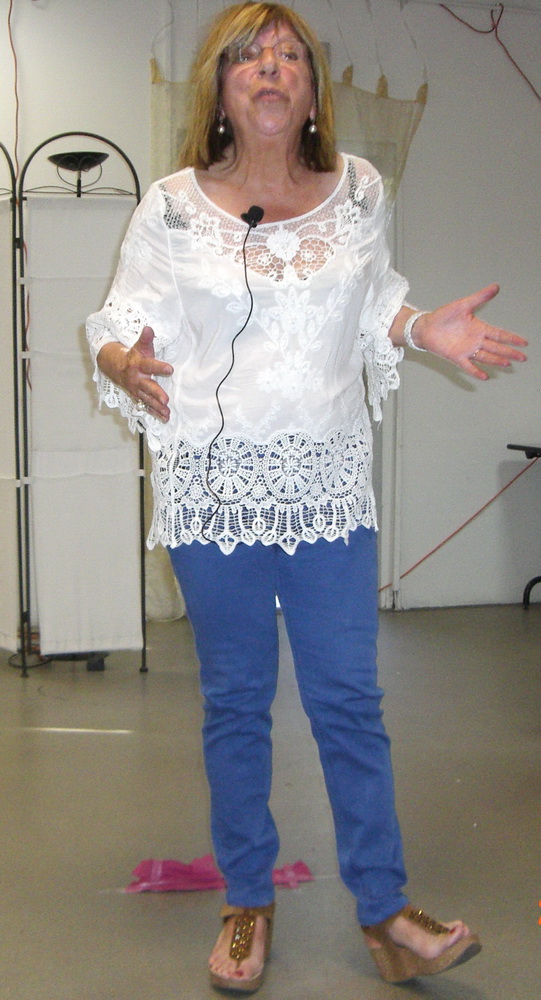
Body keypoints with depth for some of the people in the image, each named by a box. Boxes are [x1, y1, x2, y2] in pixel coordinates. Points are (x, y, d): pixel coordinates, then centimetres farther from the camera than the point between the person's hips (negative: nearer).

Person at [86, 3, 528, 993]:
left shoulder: (357, 191, 4)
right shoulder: (173, 207, -3)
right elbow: (121, 327, -1)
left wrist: (426, 328, -1)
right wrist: (126, 366, -23)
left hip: (328, 484, 1)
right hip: (215, 484, -1)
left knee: (348, 697, 3)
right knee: (235, 700, 9)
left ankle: (383, 910, 16)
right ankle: (247, 903, 26)